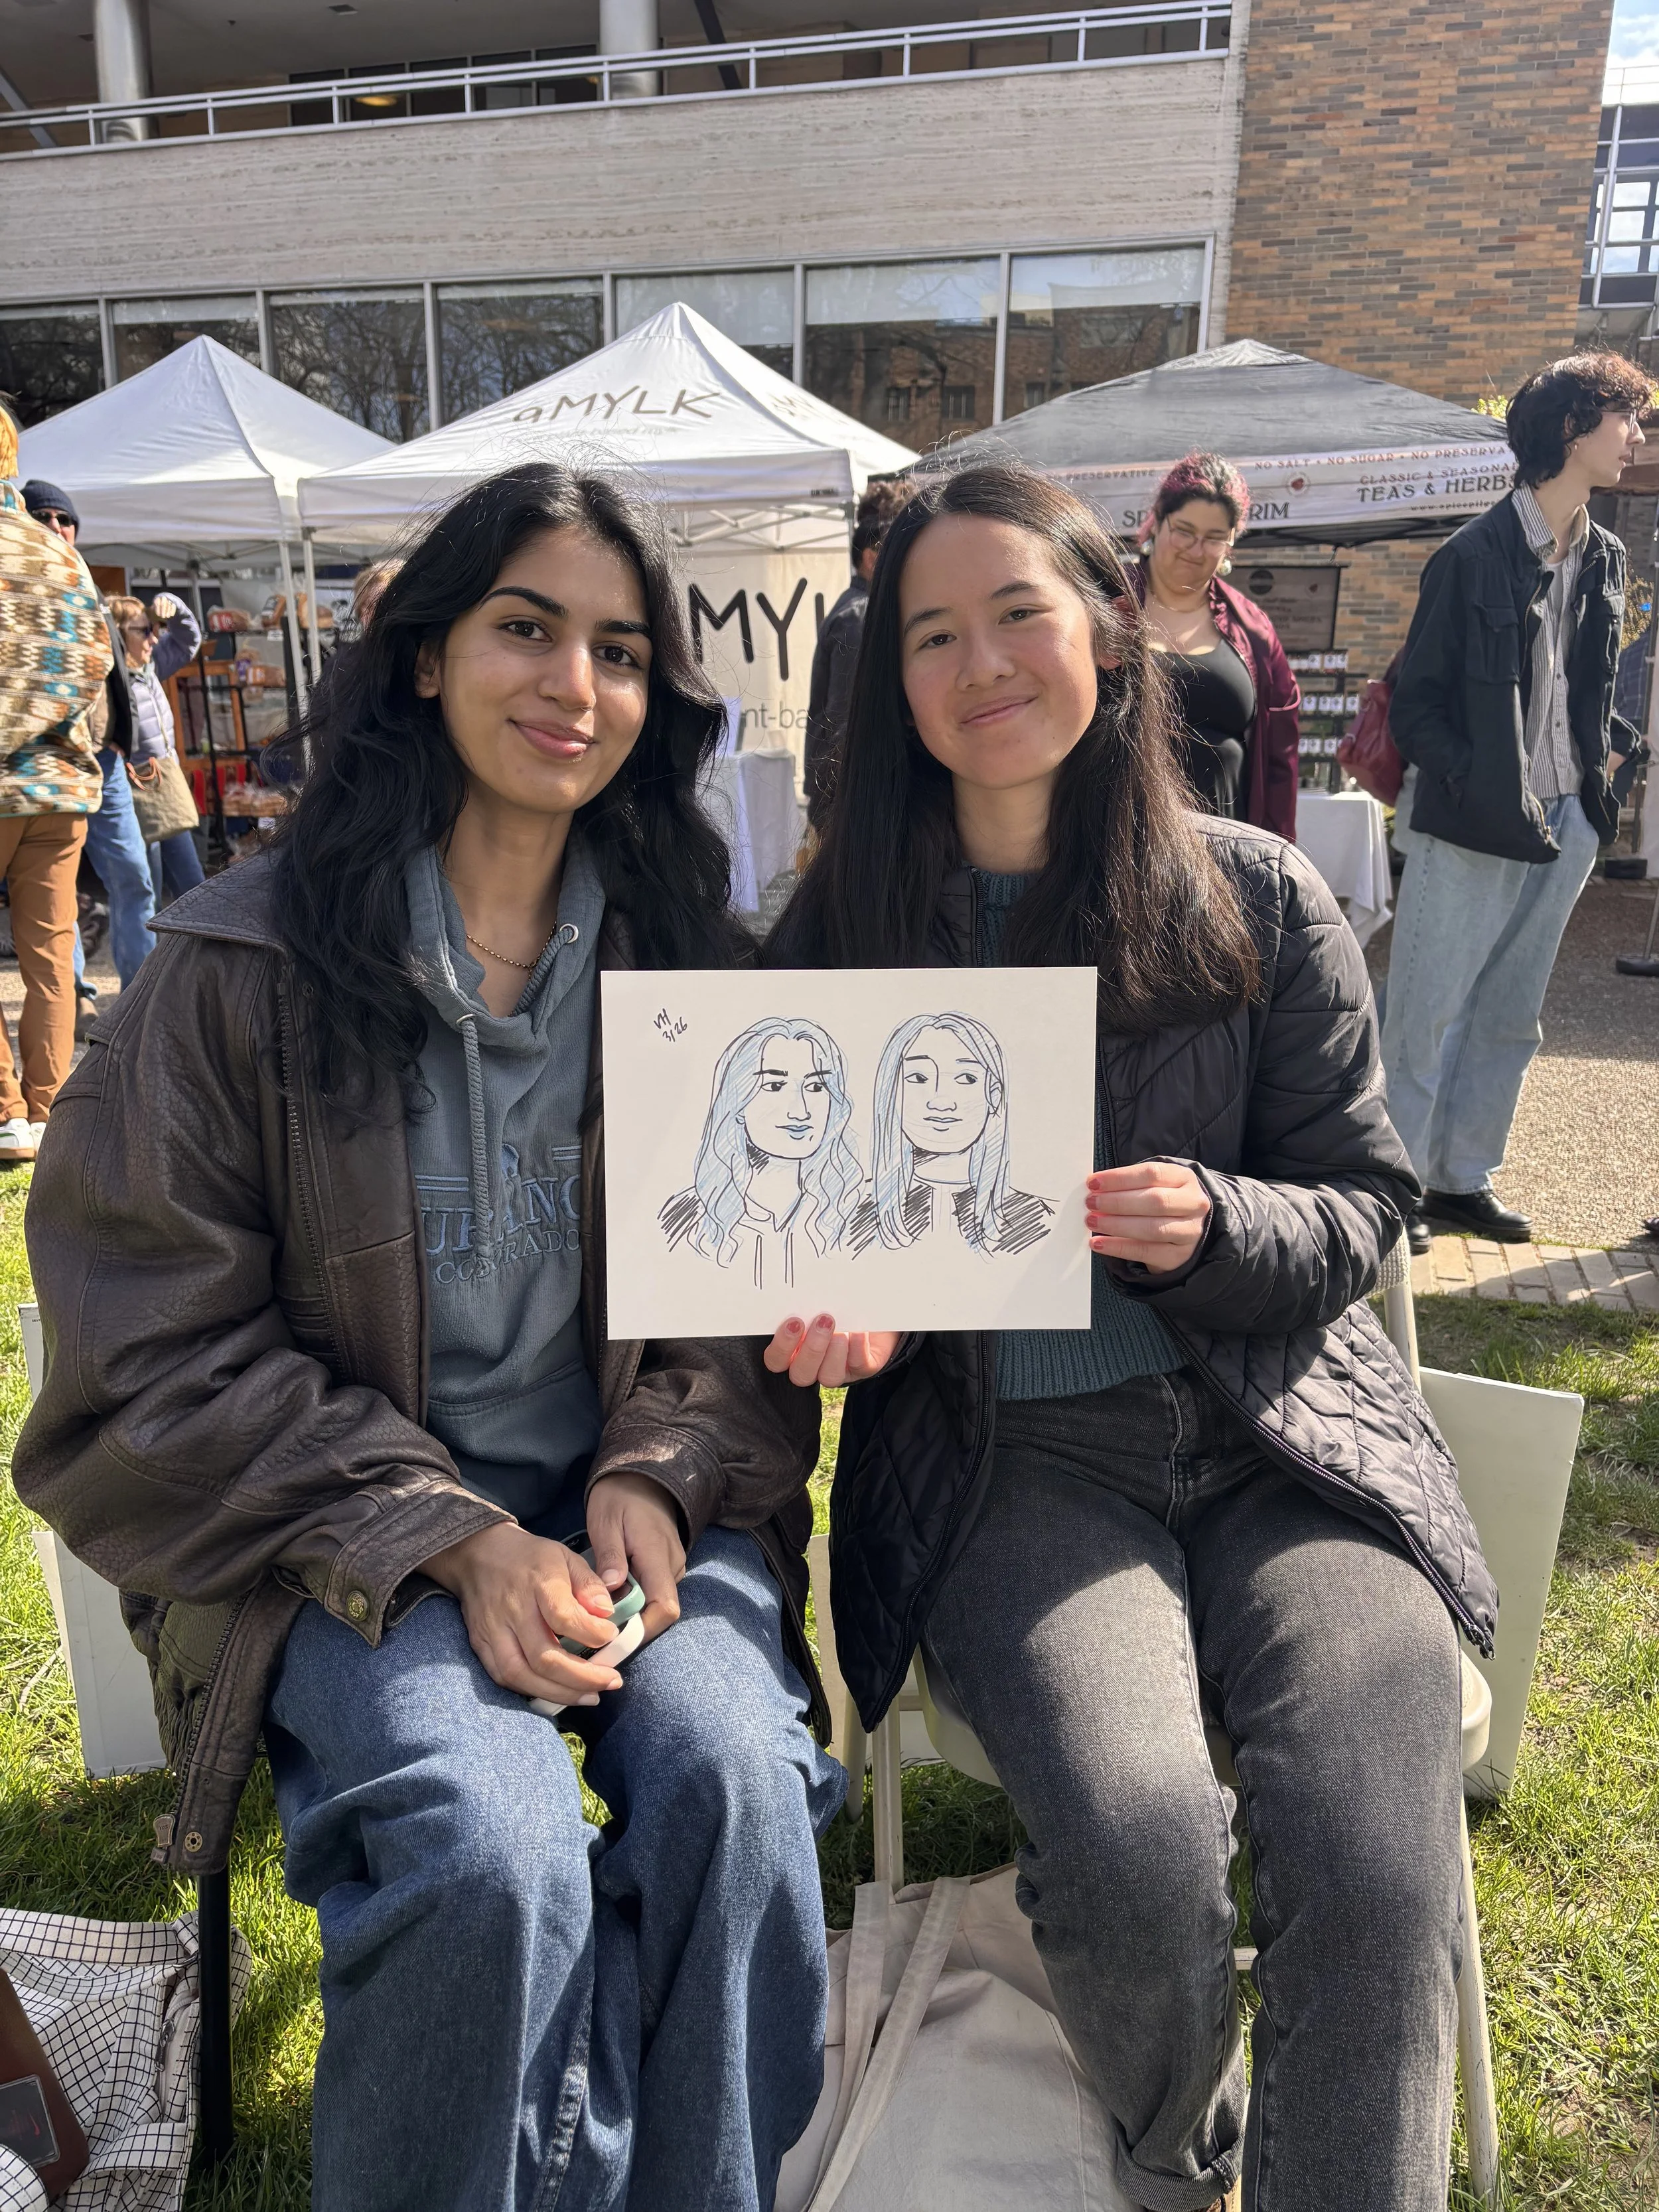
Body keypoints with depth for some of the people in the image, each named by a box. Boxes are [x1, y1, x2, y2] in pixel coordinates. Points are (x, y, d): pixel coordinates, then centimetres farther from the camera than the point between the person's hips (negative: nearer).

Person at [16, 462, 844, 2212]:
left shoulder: (684, 958, 6)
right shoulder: (244, 964, -5)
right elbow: (170, 1346, -5)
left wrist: (655, 1472, -11)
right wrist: (452, 1540, -15)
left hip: (633, 1499, 3)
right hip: (338, 1529, -2)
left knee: (728, 1775, -25)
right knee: (492, 1856, -27)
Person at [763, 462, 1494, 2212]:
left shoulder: (1259, 901, 3)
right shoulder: (843, 930, 3)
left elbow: (1364, 1197, 6)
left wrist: (1212, 1226, -15)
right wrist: (844, 1308, -11)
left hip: (1280, 1431, 1)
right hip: (1010, 1455, 0)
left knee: (1372, 1882, -22)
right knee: (1136, 1857, -23)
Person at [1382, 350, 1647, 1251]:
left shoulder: (1604, 557, 12)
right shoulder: (1476, 554, -9)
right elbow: (1417, 698, -8)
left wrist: (1598, 762, 7)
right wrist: (1478, 786, -16)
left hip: (1564, 827, 7)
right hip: (1470, 830, -7)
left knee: (1510, 1017, 13)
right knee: (1427, 1014, -1)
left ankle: (1464, 1177, 24)